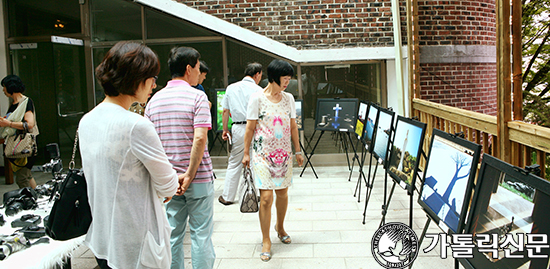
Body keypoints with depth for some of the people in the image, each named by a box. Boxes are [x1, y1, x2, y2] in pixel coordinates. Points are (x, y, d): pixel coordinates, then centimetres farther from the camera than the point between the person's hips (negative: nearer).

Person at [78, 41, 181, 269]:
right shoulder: (137, 126, -24)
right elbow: (168, 186, -15)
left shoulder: (86, 121, 2)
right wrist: (172, 183, 8)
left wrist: (170, 180, 8)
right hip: (136, 248, -8)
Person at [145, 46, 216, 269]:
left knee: (172, 234, 14)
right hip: (198, 178, -5)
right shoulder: (197, 97, -10)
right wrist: (190, 175, -16)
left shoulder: (154, 100, 6)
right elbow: (199, 138, -21)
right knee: (201, 234, 7)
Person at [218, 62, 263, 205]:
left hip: (238, 129, 3)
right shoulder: (258, 90, -4)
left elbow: (225, 111, 9)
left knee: (234, 163, 10)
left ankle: (227, 197, 14)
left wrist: (225, 129, 16)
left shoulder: (231, 88, 8)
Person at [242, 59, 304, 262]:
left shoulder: (288, 98, 7)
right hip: (263, 154, -4)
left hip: (284, 154, 5)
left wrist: (298, 151, 13)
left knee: (283, 194, 12)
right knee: (266, 197, -7)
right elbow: (250, 127, -4)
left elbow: (293, 126, 12)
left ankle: (280, 227, 38)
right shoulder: (257, 98, -7)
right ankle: (266, 241, 7)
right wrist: (246, 153, -4)